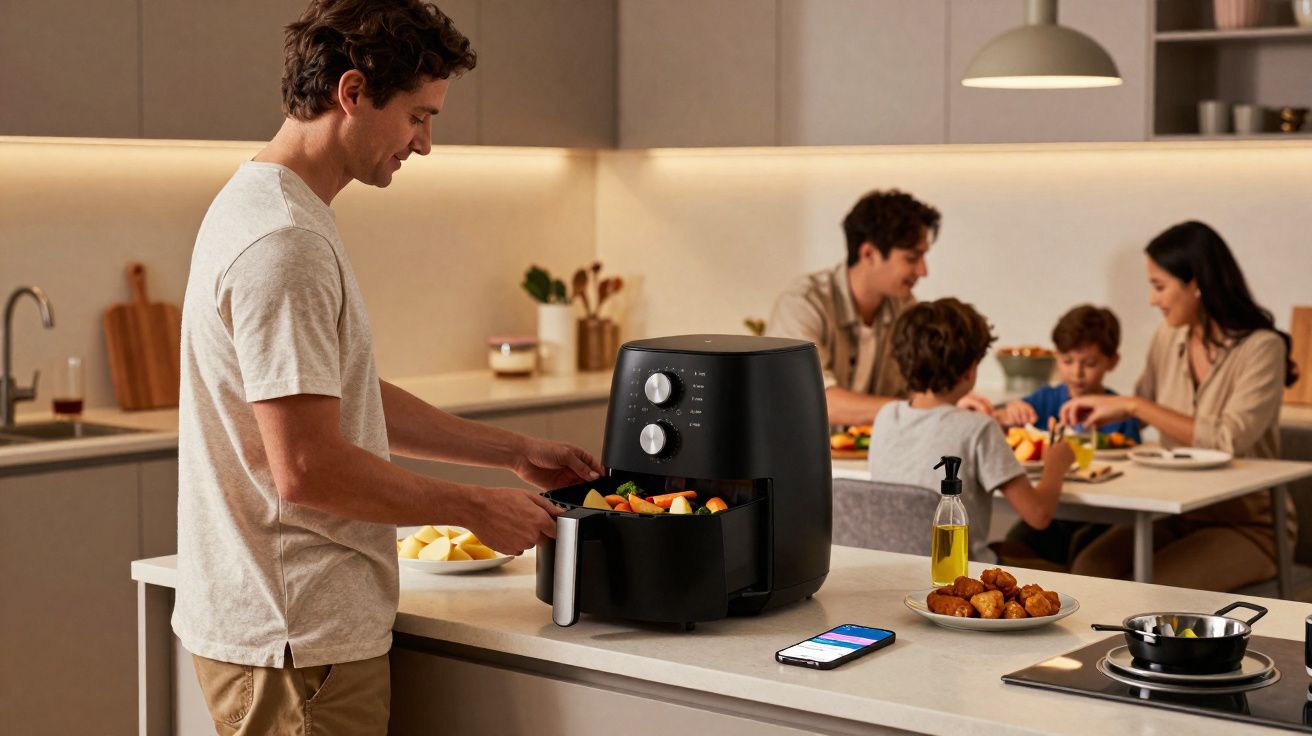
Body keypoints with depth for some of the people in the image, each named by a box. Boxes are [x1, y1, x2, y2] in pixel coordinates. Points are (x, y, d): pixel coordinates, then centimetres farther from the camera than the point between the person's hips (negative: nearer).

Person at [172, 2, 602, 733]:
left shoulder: (273, 206, 13)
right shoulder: (283, 244, -21)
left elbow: (349, 397, 19)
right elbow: (307, 468, -24)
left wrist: (514, 449, 18)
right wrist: (475, 508, -12)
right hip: (297, 645, -10)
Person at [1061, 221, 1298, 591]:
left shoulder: (1261, 348, -14)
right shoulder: (1169, 338, 5)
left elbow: (1229, 440, -26)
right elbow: (1143, 399, 25)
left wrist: (1133, 406, -23)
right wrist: (1099, 411, 4)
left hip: (1247, 524, -5)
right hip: (1177, 515, 6)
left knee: (1152, 586, -30)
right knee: (1089, 568, -21)